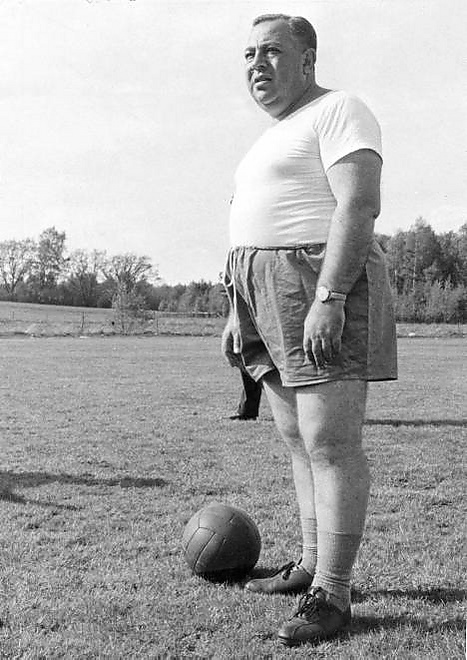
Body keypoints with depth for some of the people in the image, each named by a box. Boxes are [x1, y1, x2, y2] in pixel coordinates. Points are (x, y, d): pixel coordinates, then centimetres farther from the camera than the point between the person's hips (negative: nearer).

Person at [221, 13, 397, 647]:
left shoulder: (339, 110, -4)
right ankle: (313, 564, 22)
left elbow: (360, 205, -17)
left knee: (330, 444, -9)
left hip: (324, 288, -10)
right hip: (273, 298, 10)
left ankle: (332, 594, -3)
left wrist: (328, 298, -26)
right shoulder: (275, 138, 24)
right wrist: (239, 311, 17)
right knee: (303, 441, 12)